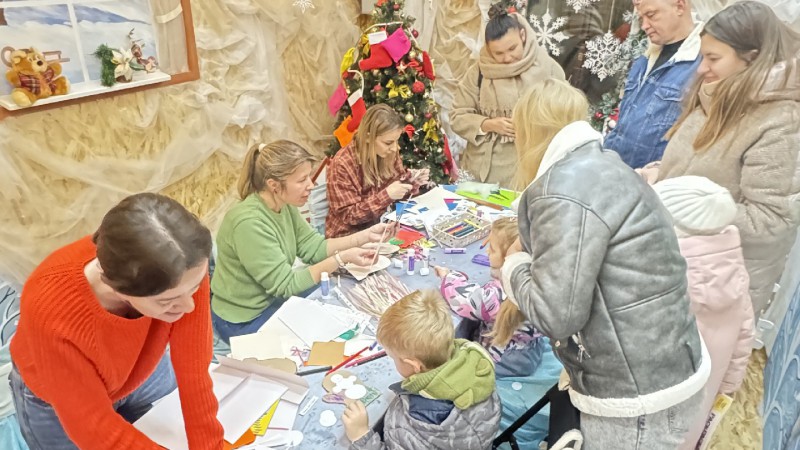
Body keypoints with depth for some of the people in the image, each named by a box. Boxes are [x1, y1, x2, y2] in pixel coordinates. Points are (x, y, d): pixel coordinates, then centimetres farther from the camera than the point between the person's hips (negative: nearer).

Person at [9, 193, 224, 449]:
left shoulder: (184, 270, -37)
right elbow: (94, 428, -30)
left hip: (143, 374, 3)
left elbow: (194, 371, -26)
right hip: (56, 399, -2)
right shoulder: (53, 314, -43)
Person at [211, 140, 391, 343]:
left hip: (271, 298, 8)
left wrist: (366, 236, -9)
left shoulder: (283, 204, -6)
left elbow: (313, 248, -1)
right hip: (244, 322, -8)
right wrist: (341, 259, -29)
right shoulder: (249, 222, -32)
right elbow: (285, 284, -27)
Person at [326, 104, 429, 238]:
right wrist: (386, 195, -30)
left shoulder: (390, 153, -5)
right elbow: (348, 216, -20)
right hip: (350, 234, -6)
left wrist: (411, 180, -13)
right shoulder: (342, 165, -21)